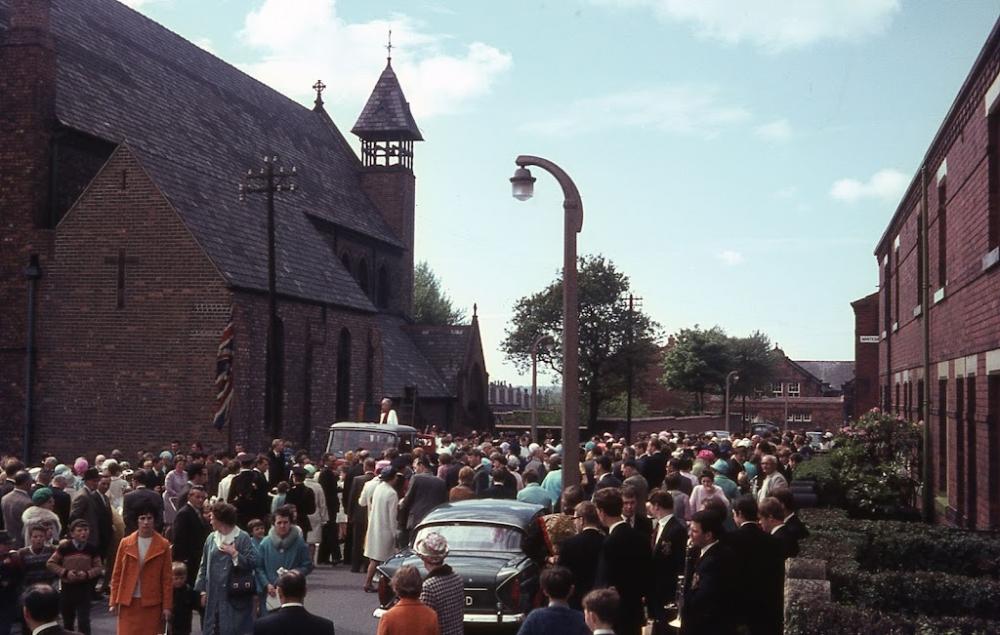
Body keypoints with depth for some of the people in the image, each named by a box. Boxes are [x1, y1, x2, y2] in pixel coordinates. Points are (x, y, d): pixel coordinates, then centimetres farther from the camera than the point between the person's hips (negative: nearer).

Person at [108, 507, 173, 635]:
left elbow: (167, 578, 0)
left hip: (152, 604, -1)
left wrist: (167, 606, -4)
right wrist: (113, 602, 2)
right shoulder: (125, 543, 2)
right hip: (128, 602, 1)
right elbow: (116, 575, 6)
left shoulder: (163, 545, -1)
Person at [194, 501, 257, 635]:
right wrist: (203, 590, 8)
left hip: (236, 595, -5)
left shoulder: (242, 537, -7)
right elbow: (204, 565, 12)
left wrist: (235, 554, -19)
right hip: (214, 596, 5)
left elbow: (253, 562, -11)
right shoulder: (211, 538, 9)